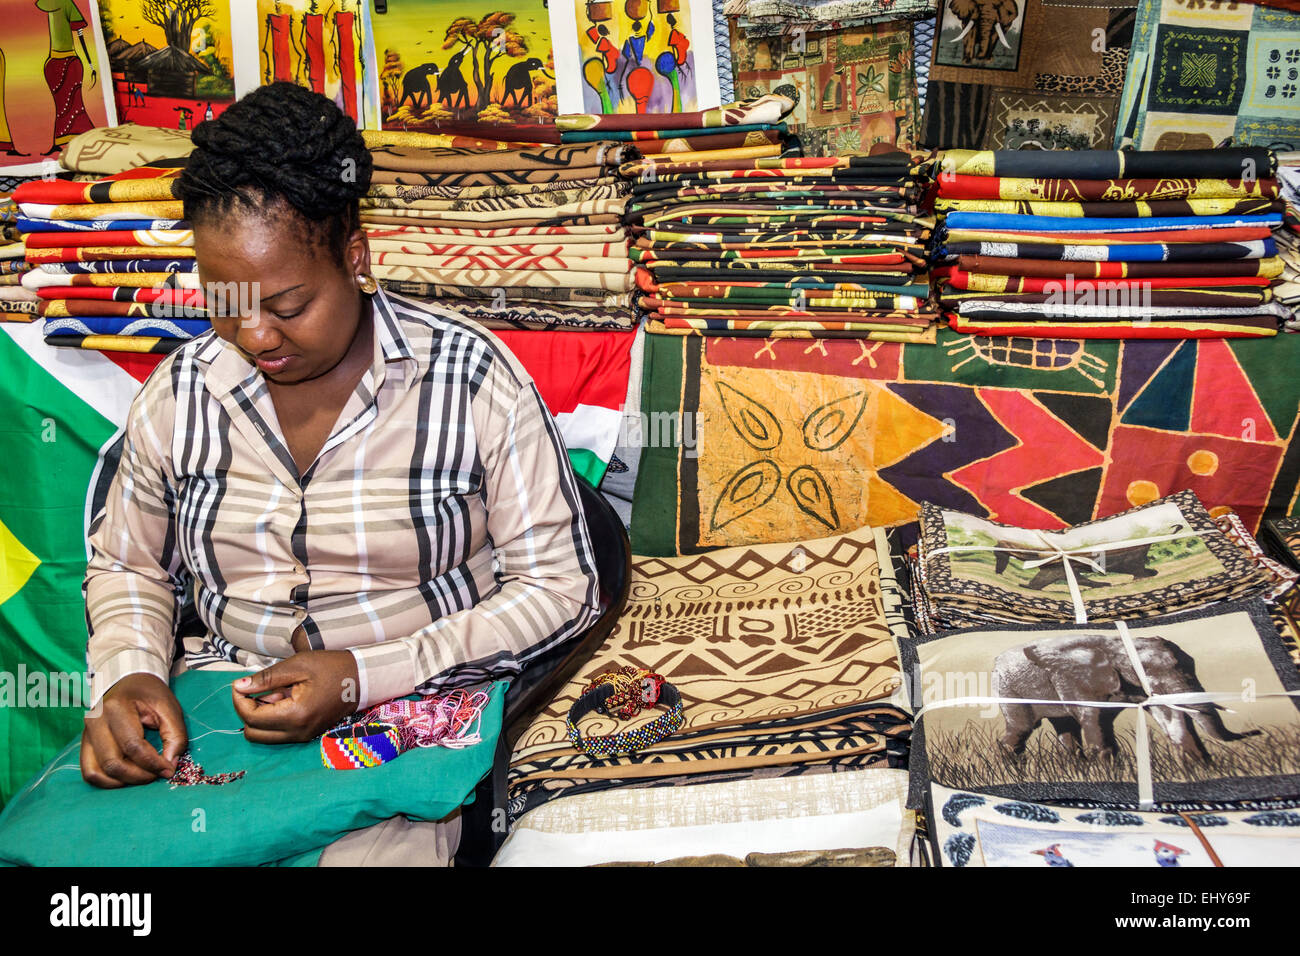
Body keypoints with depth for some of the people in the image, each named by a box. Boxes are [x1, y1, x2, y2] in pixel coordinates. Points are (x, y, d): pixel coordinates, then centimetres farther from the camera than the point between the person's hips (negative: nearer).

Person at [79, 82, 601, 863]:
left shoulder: (471, 377, -10)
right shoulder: (180, 393, 2)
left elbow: (561, 585, -9)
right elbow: (128, 567, 18)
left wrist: (362, 678, -18)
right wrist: (127, 674, -6)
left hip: (417, 705, -3)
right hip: (224, 701, 4)